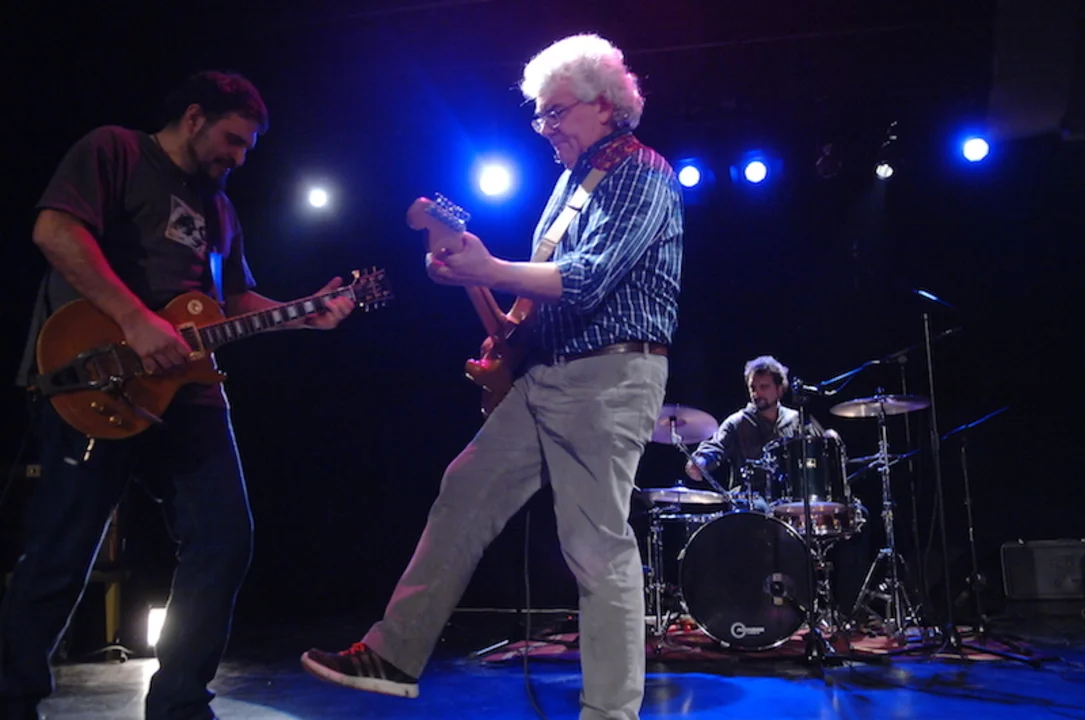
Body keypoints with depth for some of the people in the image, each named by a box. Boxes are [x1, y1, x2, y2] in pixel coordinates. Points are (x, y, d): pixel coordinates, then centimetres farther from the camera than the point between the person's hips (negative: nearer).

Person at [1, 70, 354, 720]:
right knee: (60, 558, -1)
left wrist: (304, 315, 9)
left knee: (226, 540, 1)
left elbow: (239, 300, 26)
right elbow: (54, 231, -16)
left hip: (187, 389, 7)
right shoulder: (115, 150, 0)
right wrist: (137, 322, -22)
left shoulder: (218, 206, 23)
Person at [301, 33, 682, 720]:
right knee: (464, 494, 7)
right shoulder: (574, 177, 19)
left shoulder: (643, 175, -9)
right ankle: (394, 655, 15)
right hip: (547, 375, 9)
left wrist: (489, 271, -27)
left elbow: (589, 278, -22)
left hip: (611, 376, -9)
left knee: (599, 546, -7)